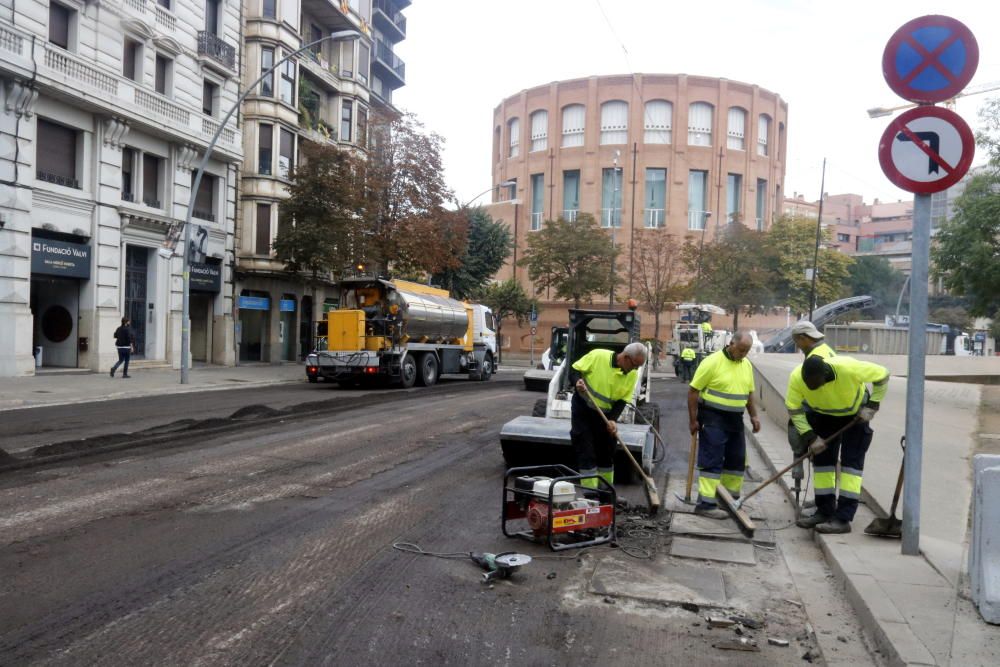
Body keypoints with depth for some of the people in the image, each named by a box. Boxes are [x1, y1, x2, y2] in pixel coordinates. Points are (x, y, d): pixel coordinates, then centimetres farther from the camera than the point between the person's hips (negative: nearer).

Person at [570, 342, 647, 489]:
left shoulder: (632, 375, -7)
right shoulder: (597, 356, -20)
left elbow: (622, 401, -5)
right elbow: (574, 370, -10)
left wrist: (612, 419, -19)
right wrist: (577, 381, -32)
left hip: (606, 414, 4)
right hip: (583, 410, -4)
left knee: (607, 454, 12)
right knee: (586, 454, -5)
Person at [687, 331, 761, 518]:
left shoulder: (747, 365, 8)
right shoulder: (712, 362, -14)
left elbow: (749, 393, 20)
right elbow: (693, 391, -12)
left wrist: (753, 415, 12)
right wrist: (693, 419, -13)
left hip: (735, 419, 7)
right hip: (713, 419, -7)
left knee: (737, 460, 13)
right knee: (712, 461, -7)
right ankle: (706, 503, -3)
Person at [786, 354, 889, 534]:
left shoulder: (848, 368, -39)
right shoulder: (796, 377, -31)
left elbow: (882, 375, -21)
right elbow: (793, 410, -18)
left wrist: (871, 407, -21)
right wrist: (811, 437, -23)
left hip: (855, 415, -3)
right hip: (824, 416, 3)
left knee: (851, 462, -9)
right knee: (822, 459, 3)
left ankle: (843, 519, -8)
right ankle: (825, 512, 13)